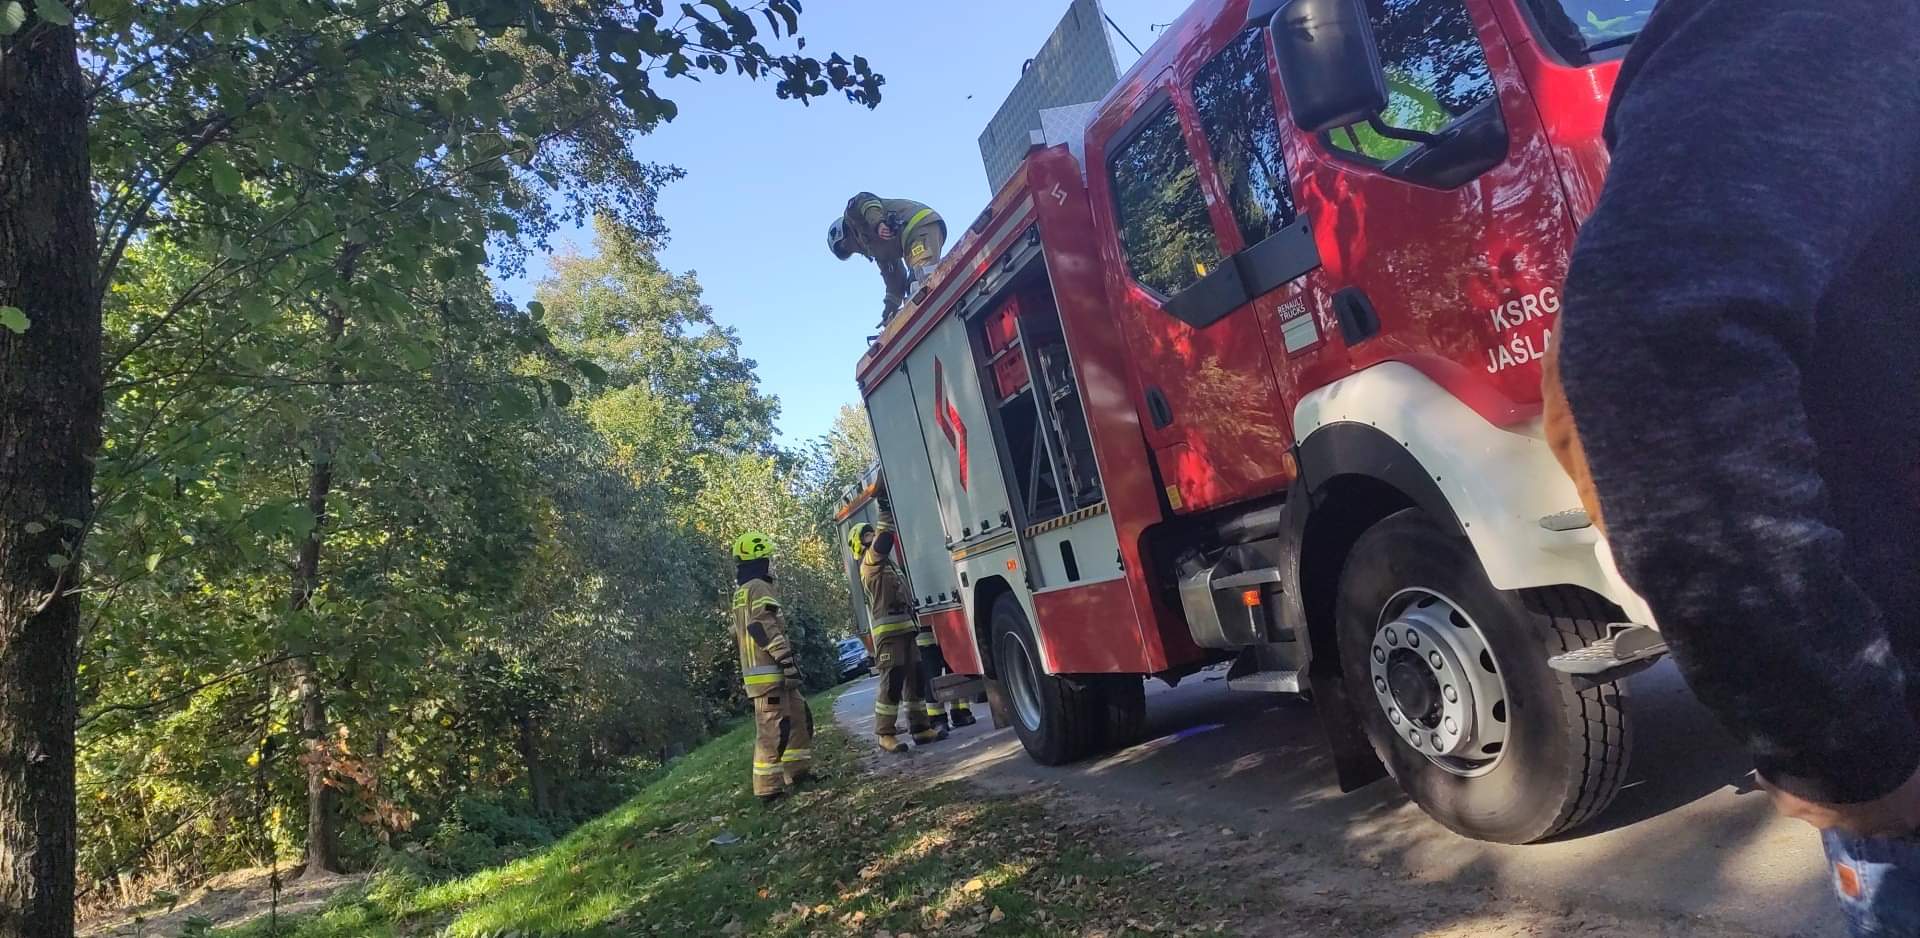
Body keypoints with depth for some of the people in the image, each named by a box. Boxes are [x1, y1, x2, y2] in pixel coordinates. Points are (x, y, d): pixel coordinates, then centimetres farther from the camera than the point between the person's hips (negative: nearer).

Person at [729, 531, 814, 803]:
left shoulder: (739, 595, 21)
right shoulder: (759, 588, -11)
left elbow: (739, 636, 26)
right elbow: (766, 628, -21)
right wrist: (786, 659, -23)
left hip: (756, 671, 10)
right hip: (771, 673, -10)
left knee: (799, 717, 15)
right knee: (773, 728, -8)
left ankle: (797, 771, 19)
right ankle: (768, 787, -6)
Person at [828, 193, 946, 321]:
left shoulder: (852, 213, 16)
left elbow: (865, 201, -7)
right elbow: (894, 276, 28)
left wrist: (878, 223, -24)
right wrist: (892, 304, 21)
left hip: (921, 224, -9)